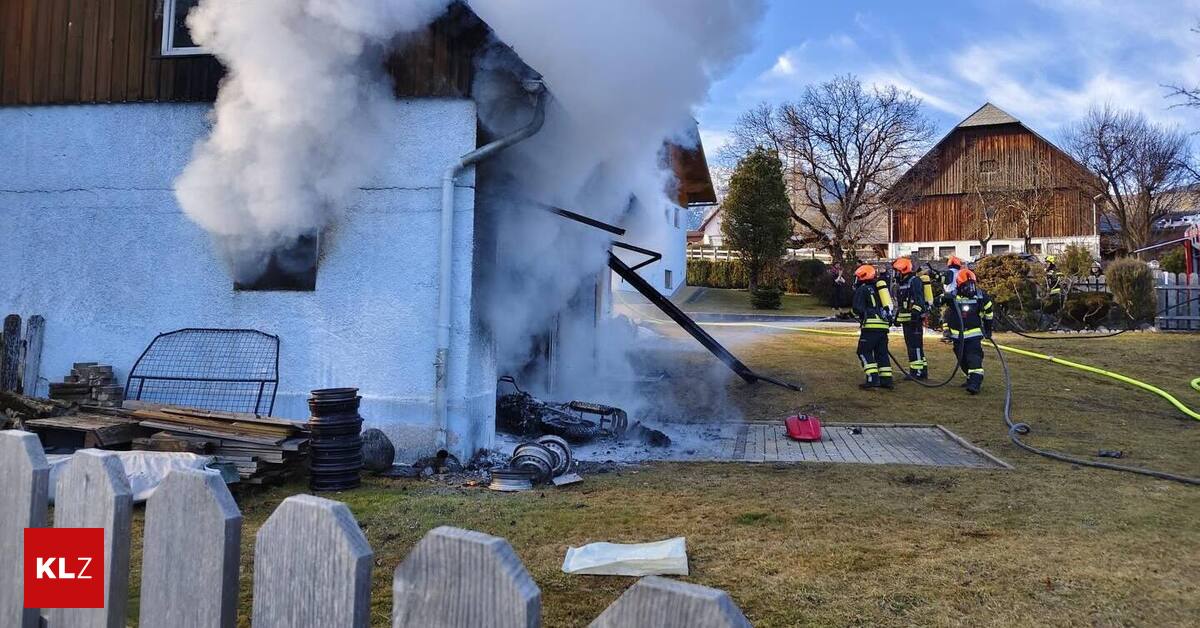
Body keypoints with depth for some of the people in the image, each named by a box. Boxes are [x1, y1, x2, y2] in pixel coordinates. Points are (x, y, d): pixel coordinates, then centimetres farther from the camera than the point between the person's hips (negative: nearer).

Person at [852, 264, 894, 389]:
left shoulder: (862, 289, 0)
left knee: (864, 351, -3)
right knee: (882, 352, 13)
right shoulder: (880, 287, 24)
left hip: (871, 325, -7)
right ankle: (886, 379, 9)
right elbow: (890, 305, 24)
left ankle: (873, 378, -13)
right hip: (884, 324, 7)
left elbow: (857, 309, -7)